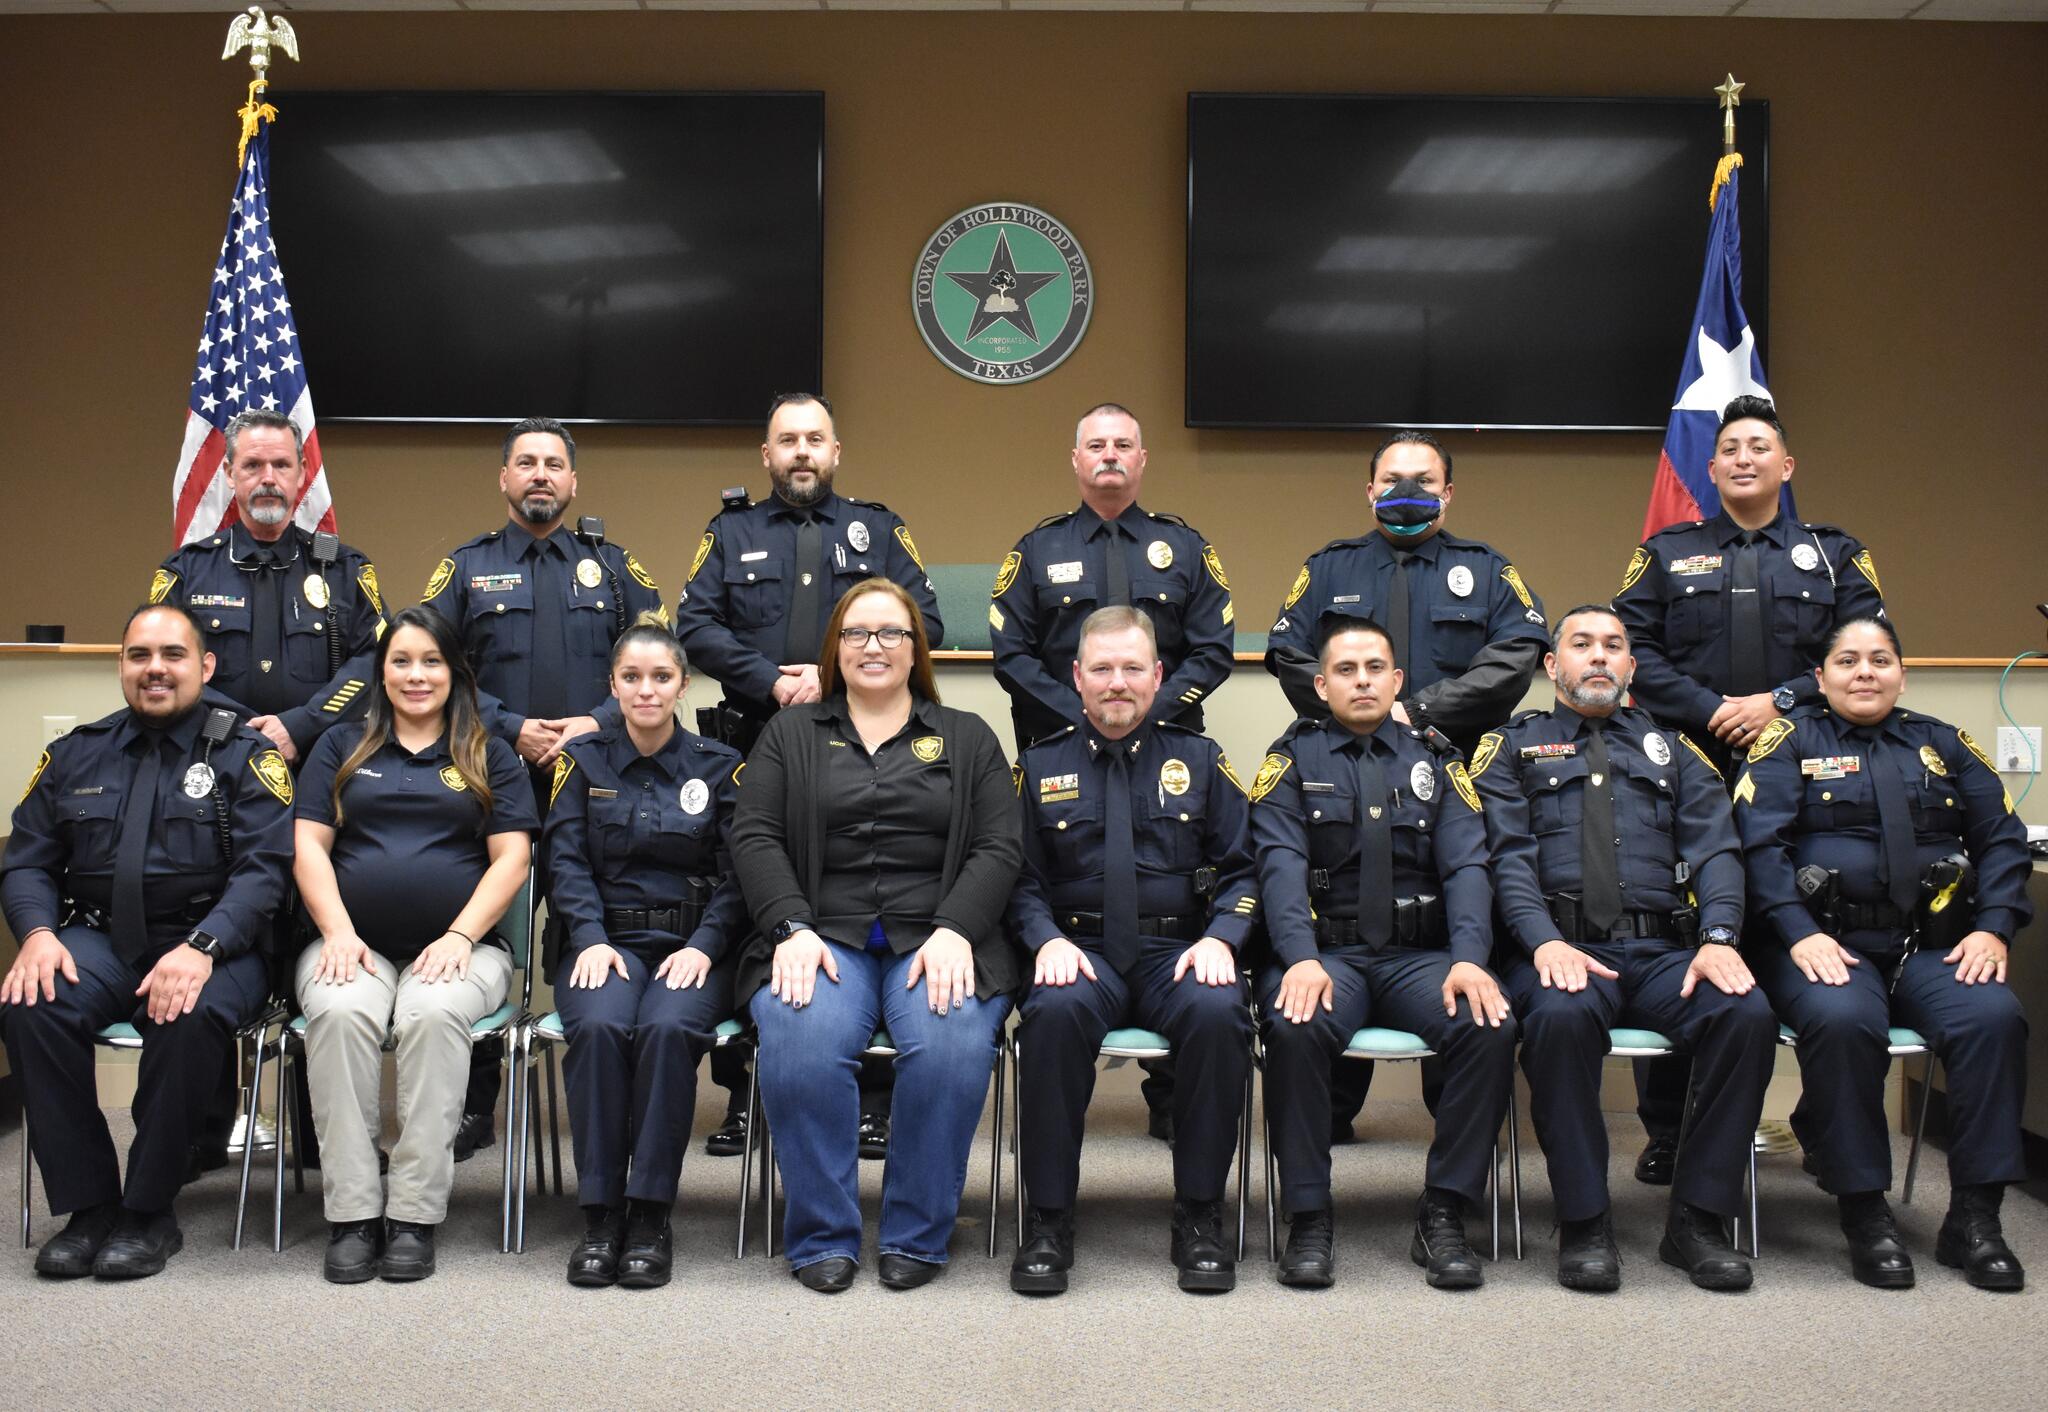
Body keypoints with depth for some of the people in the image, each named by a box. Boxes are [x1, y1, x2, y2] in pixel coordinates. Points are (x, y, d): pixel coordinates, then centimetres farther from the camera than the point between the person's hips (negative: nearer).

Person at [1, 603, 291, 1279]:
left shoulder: (245, 755, 3)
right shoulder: (75, 755, 15)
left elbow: (263, 870, -8)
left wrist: (200, 948, -25)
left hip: (211, 944, -3)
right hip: (98, 941, 3)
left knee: (189, 1016, -35)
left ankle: (148, 1211, -15)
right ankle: (87, 1204, -13)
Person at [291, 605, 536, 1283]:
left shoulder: (490, 756, 15)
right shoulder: (341, 748, 19)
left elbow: (512, 857, 5)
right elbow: (309, 847, 9)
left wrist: (460, 936, -10)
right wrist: (339, 934, -7)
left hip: (458, 946, -1)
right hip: (354, 944, 1)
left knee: (435, 1014, -34)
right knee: (340, 1011, -33)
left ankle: (415, 1215, -28)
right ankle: (351, 1214, -26)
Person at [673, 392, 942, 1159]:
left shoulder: (878, 530, 13)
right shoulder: (731, 533, 14)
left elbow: (923, 621, 2)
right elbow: (696, 624, 2)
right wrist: (772, 682, -12)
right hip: (753, 750, 1)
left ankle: (874, 1096, 8)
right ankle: (740, 1091, 14)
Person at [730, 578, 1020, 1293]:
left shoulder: (967, 738, 18)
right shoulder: (790, 733, 18)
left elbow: (998, 847, 6)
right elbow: (754, 837, 6)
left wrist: (955, 931, -11)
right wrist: (793, 928, -11)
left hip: (937, 939, 0)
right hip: (822, 937, 0)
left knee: (953, 1048, -32)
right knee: (801, 1046, -33)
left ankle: (916, 1235, -12)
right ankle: (823, 1236, -14)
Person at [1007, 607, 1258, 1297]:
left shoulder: (1198, 758, 12)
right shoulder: (1041, 766, 12)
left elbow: (1241, 870, 9)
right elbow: (1023, 878, 9)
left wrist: (1220, 937, -9)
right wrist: (1049, 939, -12)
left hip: (1177, 949, 1)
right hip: (1081, 949, 0)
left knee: (1218, 1013, -33)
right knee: (1056, 1012, -35)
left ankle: (1200, 1215, -15)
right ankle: (1048, 1219, -20)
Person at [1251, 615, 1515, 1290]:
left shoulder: (1435, 761, 14)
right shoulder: (1295, 758, 9)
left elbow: (1466, 867, 2)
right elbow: (1282, 866, -6)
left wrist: (1469, 958, -17)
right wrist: (1302, 959, -24)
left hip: (1419, 954, 2)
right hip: (1325, 951, -2)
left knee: (1491, 1027, -28)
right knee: (1295, 1029, -34)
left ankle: (1443, 1216, -13)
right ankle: (1308, 1217, -17)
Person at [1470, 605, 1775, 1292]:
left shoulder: (1671, 747, 23)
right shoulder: (1514, 746, 16)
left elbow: (1715, 849, 9)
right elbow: (1508, 855, 1)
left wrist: (1719, 938, -11)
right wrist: (1544, 941, -17)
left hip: (1663, 950, 3)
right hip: (1563, 946, -3)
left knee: (1747, 1014, -28)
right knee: (1561, 1018, -36)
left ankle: (1698, 1217, -12)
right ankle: (1584, 1223, -19)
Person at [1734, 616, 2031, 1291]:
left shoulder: (1943, 744, 19)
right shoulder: (1790, 742, 8)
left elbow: (2003, 840, 12)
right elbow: (1761, 843, -5)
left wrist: (1994, 928, -4)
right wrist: (1801, 933, -18)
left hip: (1934, 947, 3)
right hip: (1826, 943, -3)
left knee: (1993, 1018, -27)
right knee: (1842, 1021, -35)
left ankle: (1975, 1216, -15)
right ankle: (1864, 1211, -19)